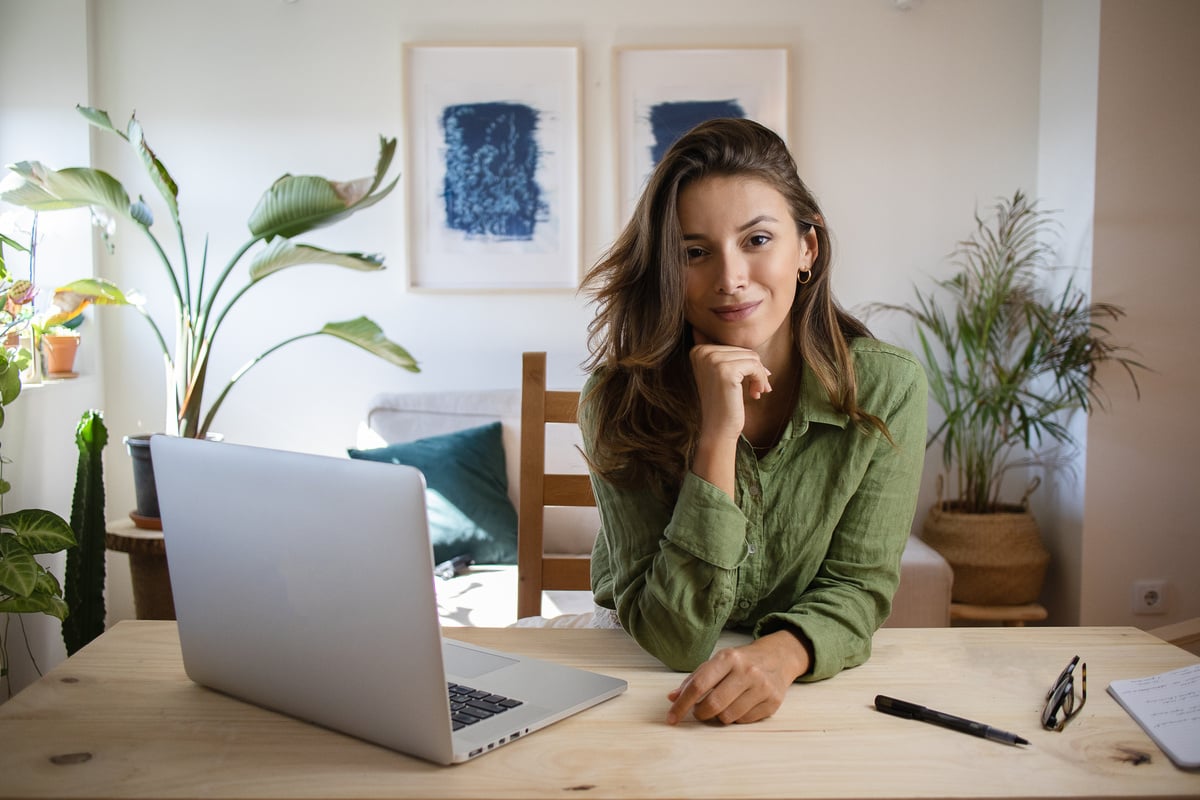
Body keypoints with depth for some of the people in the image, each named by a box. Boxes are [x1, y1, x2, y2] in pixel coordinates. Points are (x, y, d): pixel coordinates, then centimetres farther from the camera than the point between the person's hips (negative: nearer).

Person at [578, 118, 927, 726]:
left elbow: (858, 585, -9)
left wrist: (783, 652, -31)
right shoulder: (621, 400, -18)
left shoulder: (886, 387, -13)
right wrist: (716, 438, -31)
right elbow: (673, 639, -21)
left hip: (818, 684, 2)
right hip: (639, 681, -1)